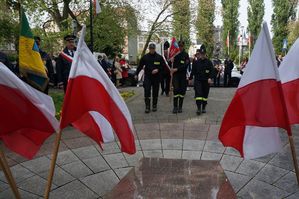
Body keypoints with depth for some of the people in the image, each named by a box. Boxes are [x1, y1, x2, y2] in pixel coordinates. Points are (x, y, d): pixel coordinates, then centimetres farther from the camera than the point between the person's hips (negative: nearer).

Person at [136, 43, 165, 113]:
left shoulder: (159, 57, 3)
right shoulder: (145, 57, 5)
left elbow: (163, 66, 5)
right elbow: (140, 66, 9)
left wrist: (157, 70, -13)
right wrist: (136, 74, 6)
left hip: (156, 77, 0)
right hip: (147, 77, 0)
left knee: (155, 92, 7)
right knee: (147, 91, -8)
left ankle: (154, 106, 21)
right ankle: (147, 107, -3)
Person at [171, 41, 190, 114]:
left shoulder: (186, 55, 3)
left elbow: (185, 65, -8)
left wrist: (177, 69, -16)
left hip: (183, 75, 0)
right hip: (175, 75, 0)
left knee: (182, 90, 3)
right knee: (176, 90, -11)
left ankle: (180, 107, 13)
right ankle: (175, 107, -5)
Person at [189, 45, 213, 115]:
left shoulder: (209, 62, 2)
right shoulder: (196, 62, 6)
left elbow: (211, 71, -2)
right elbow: (193, 71, 12)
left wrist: (210, 78, -17)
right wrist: (190, 78, 12)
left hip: (206, 81, 0)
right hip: (198, 80, 0)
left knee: (205, 95, 8)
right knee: (198, 94, -11)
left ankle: (203, 108, 22)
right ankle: (199, 108, -13)